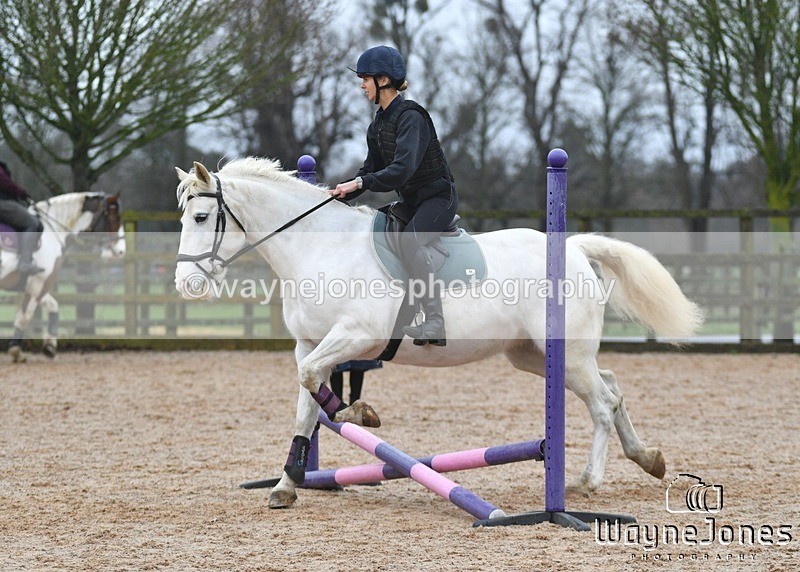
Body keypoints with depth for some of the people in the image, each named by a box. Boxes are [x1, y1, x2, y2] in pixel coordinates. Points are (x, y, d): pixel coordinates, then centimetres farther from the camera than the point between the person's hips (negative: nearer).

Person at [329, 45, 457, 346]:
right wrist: (342, 193, -2)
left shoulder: (410, 117, -21)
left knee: (410, 238, -34)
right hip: (411, 202, 10)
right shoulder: (379, 123, 7)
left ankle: (435, 321, -37)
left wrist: (360, 183, -36)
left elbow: (402, 169, -32)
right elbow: (371, 169, 12)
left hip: (439, 196, -10)